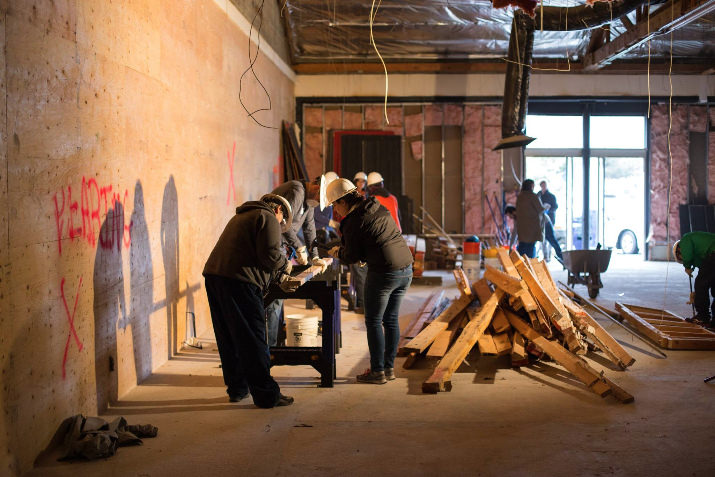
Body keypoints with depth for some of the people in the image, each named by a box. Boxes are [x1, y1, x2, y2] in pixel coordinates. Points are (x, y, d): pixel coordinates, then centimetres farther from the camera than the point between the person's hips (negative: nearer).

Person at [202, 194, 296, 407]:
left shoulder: (241, 216, 29)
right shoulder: (268, 219, 1)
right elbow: (270, 255, -11)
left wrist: (276, 271, 29)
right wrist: (285, 266, 9)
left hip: (213, 275, 9)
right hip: (238, 281, -9)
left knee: (228, 339, 16)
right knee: (252, 339, -5)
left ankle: (236, 388, 25)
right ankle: (266, 395, 0)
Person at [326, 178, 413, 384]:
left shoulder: (353, 221, -9)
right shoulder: (379, 209, 14)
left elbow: (352, 256, -3)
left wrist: (338, 252, 18)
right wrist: (344, 248, 25)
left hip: (384, 272, -8)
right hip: (406, 269, 8)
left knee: (373, 321, 4)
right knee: (391, 319, 15)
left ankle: (378, 371, 9)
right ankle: (389, 368, 22)